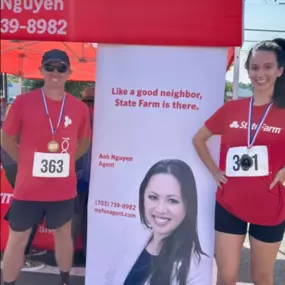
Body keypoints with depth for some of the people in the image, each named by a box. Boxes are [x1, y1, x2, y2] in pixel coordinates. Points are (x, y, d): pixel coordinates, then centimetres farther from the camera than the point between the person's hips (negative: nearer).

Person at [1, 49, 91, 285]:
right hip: (28, 188, -1)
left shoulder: (79, 107, -3)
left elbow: (84, 142, 12)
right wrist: (28, 163, -2)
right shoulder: (23, 102, -9)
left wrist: (65, 161, 4)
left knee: (63, 234, 20)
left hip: (64, 189, 2)